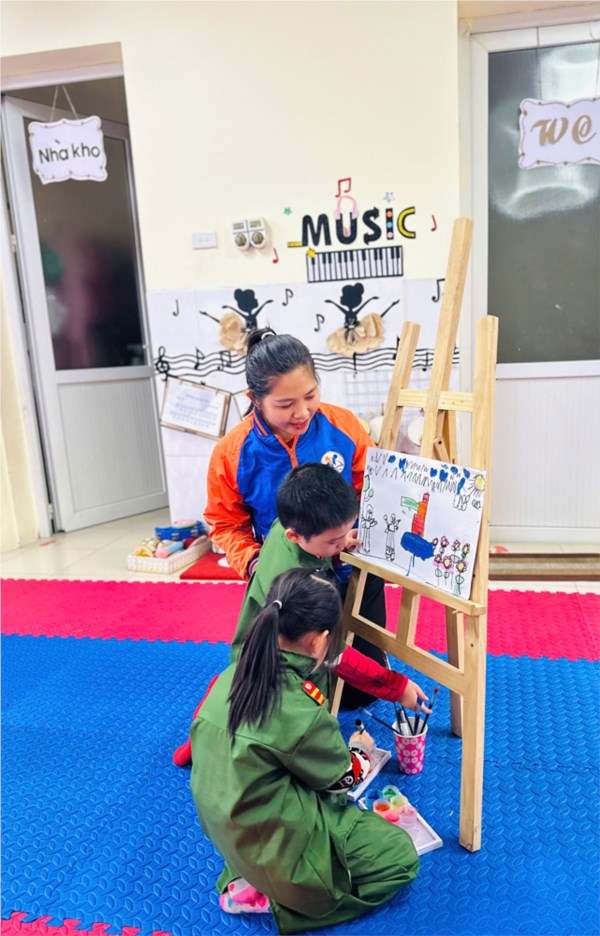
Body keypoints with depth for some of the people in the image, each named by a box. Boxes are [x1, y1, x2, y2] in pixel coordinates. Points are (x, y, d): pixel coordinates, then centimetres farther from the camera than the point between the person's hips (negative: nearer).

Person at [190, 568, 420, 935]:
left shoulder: (234, 675, -9)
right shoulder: (302, 711, -30)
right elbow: (342, 779, -10)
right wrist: (360, 750, 13)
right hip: (275, 845, -7)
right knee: (400, 855, 5)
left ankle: (245, 878, 12)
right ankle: (279, 899, 1)